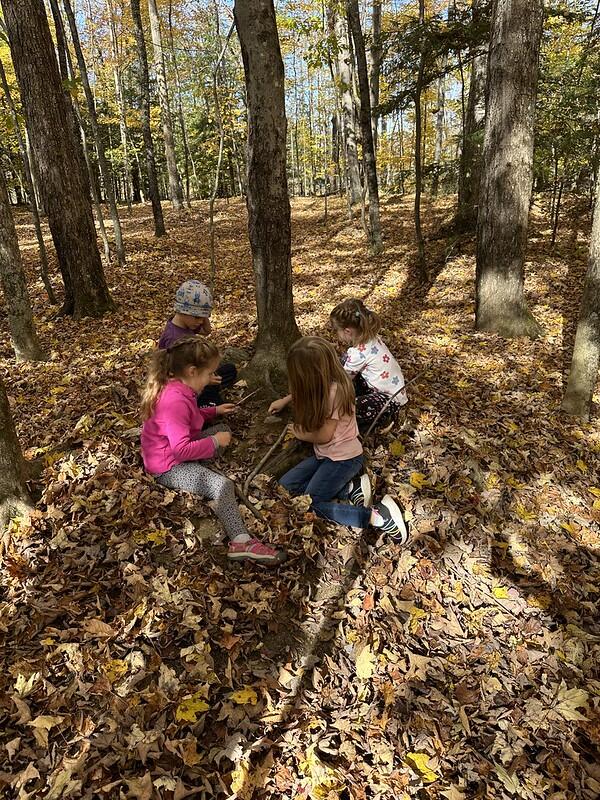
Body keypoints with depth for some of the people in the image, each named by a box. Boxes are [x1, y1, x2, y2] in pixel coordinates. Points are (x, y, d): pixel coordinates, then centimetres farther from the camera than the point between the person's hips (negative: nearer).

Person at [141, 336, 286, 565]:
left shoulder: (176, 388, 2)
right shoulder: (175, 401, -30)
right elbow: (181, 450, -33)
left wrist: (215, 411, 13)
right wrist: (215, 442, -21)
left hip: (180, 451, 11)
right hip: (169, 467, -11)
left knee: (222, 429, 18)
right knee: (223, 485, -26)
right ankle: (241, 543, -26)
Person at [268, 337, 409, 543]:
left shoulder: (335, 391, -27)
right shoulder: (323, 385, -1)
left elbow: (324, 435, -19)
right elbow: (302, 392, 26)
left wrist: (301, 434, -2)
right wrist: (284, 400, 27)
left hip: (344, 458, -9)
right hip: (325, 454, 9)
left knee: (309, 506, -15)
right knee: (285, 485, 1)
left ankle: (377, 516, -15)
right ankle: (350, 488, -1)